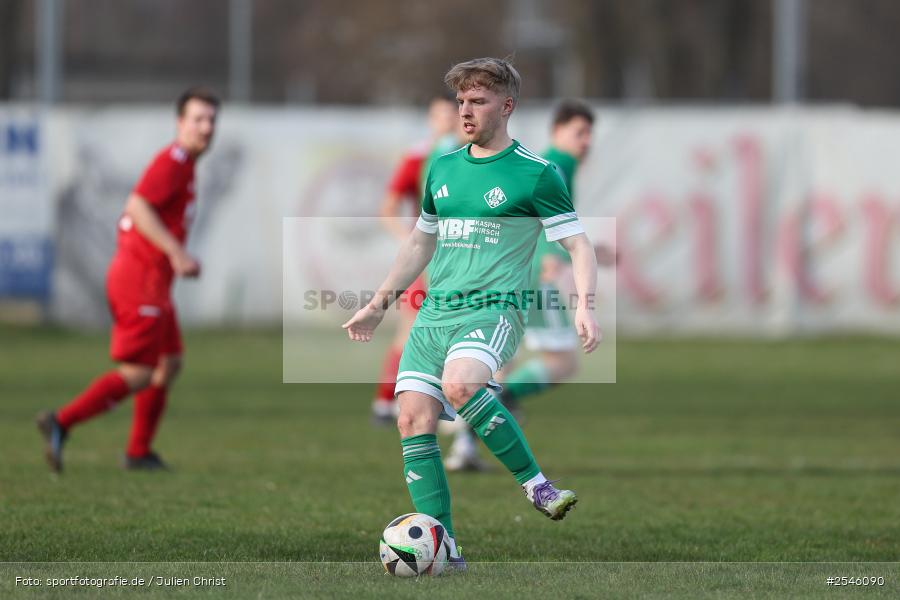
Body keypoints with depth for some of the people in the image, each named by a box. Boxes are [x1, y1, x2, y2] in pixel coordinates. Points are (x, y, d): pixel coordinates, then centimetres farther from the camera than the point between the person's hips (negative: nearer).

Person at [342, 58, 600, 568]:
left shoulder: (535, 174, -2)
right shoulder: (444, 169, 16)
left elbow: (579, 244, -3)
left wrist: (585, 306, -19)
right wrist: (380, 304, 28)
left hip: (494, 309, -6)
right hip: (434, 314, 6)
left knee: (459, 384, -35)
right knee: (414, 419, -9)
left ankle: (536, 484, -23)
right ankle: (443, 546, -6)